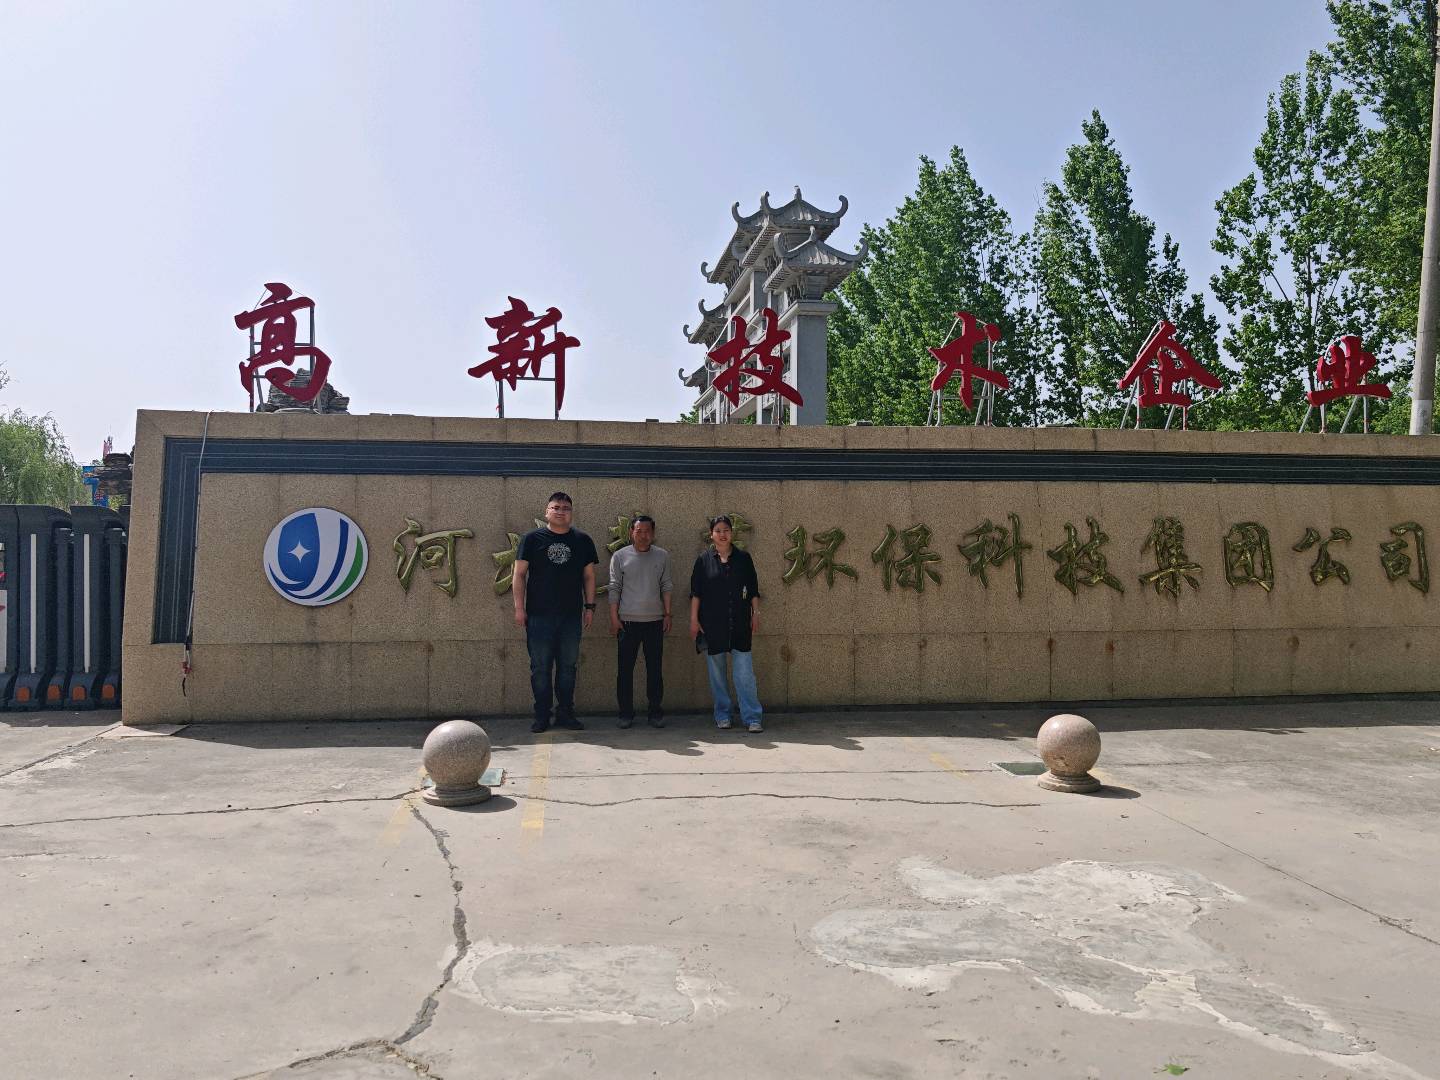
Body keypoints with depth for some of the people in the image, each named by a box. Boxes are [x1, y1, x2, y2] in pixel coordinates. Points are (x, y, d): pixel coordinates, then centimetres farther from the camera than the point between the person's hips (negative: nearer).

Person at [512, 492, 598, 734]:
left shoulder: (582, 541, 9)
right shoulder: (532, 538, 2)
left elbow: (589, 576, 12)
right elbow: (520, 574, 2)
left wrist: (590, 606, 6)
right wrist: (519, 607, -4)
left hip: (571, 615, 2)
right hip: (539, 614, -2)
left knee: (568, 666, 7)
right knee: (540, 667, 2)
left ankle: (565, 713, 16)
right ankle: (542, 715, 11)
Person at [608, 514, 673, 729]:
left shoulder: (662, 556, 7)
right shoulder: (620, 556, 2)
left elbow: (666, 587, 11)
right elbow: (614, 588, 3)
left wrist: (667, 614, 5)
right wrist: (614, 617, -2)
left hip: (655, 620, 1)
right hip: (628, 621, -1)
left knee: (654, 668, 6)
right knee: (625, 668, 2)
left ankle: (655, 711, 14)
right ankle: (626, 713, 11)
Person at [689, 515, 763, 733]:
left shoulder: (743, 558, 7)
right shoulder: (704, 559, 3)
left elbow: (753, 590, 11)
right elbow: (695, 592, 3)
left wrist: (756, 613, 7)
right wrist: (694, 619, 0)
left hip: (739, 625, 0)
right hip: (712, 625, 0)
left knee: (745, 672, -5)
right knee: (716, 672, 7)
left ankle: (751, 718, -2)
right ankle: (722, 715, 18)